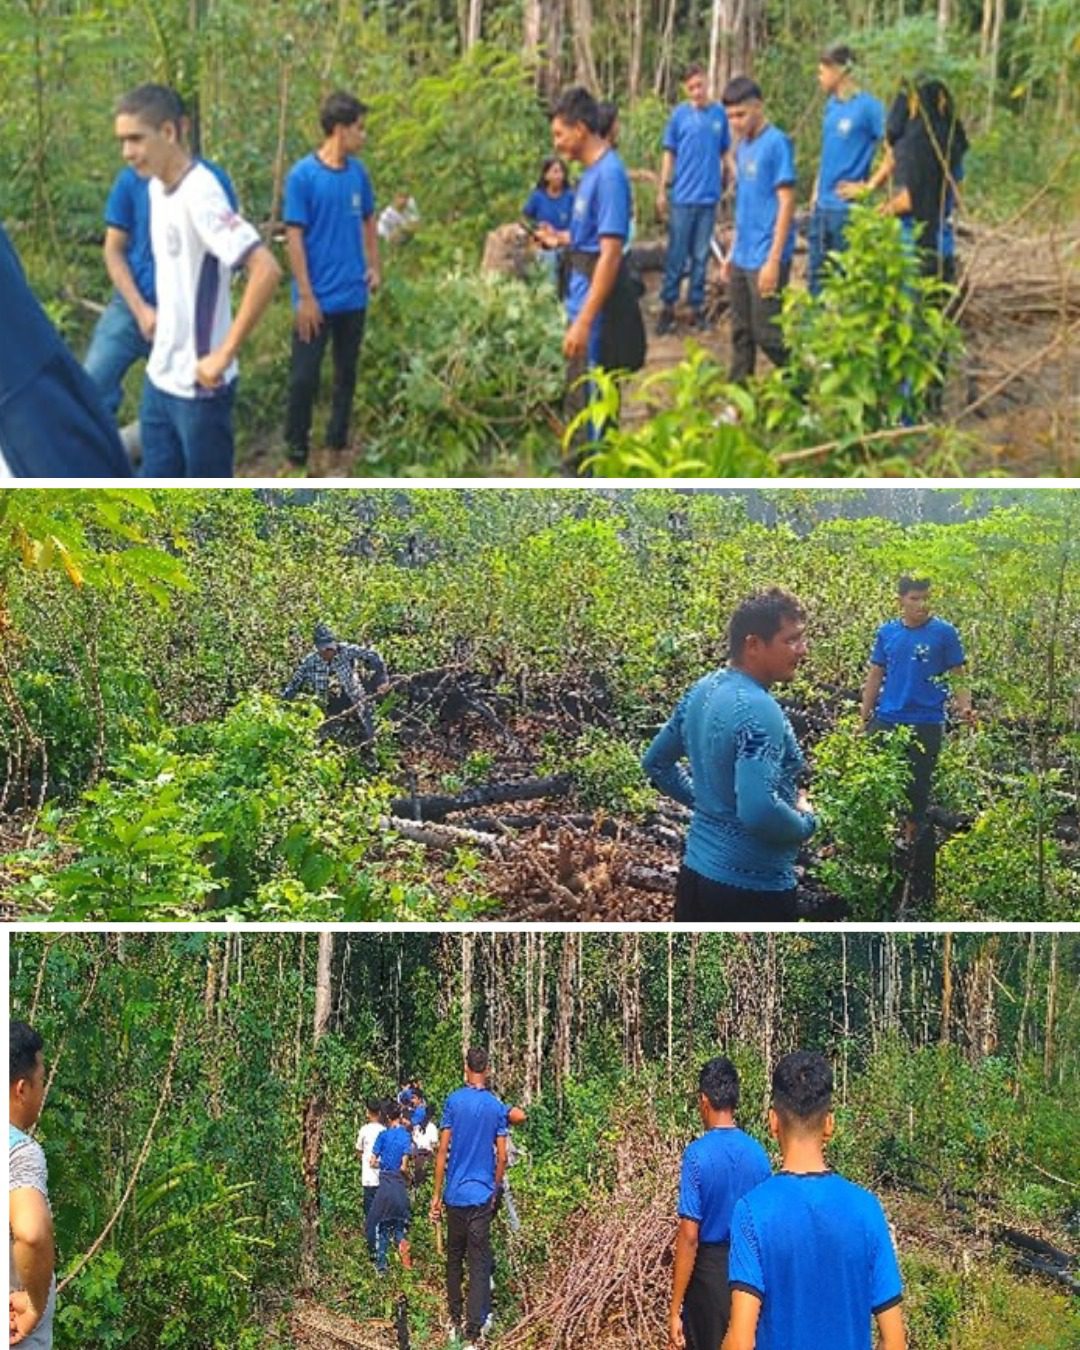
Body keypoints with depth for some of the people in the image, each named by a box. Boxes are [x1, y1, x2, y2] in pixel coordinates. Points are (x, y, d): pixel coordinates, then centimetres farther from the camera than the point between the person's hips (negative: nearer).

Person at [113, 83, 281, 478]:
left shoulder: (199, 194, -21)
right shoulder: (157, 188, 5)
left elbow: (266, 270, -30)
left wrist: (224, 354, -26)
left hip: (199, 385, -8)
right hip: (160, 378, 8)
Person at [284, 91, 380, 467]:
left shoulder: (358, 172, 2)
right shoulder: (302, 175, -12)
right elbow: (294, 237, -12)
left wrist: (374, 267, 7)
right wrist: (305, 296, -14)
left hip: (354, 295, 5)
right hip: (317, 298, -5)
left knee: (347, 372, 14)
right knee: (305, 376, 1)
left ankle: (338, 443, 27)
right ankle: (296, 448, 14)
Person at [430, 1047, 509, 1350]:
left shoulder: (454, 1101, -3)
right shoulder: (497, 1106, 1)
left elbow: (443, 1151, -4)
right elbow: (502, 1156, 2)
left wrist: (437, 1195, 2)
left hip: (456, 1194, 0)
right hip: (483, 1195, 0)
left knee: (454, 1259, 16)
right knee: (479, 1264, -2)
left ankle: (455, 1320, 25)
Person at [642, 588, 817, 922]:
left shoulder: (702, 690, 6)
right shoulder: (758, 710, -23)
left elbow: (656, 762, 19)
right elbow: (759, 812, -33)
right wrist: (806, 822, -14)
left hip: (697, 870, 9)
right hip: (753, 887, -9)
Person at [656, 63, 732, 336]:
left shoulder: (719, 114, 3)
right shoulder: (680, 114, -1)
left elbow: (726, 154, 10)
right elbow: (669, 154, 2)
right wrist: (662, 191, -1)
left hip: (709, 196, 2)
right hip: (683, 196, -2)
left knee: (701, 255, 8)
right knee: (677, 254, 1)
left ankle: (697, 305, 16)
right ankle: (668, 306, 8)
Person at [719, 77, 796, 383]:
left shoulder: (776, 143, -11)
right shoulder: (742, 146, 12)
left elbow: (786, 202, -15)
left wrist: (774, 260, -19)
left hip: (765, 260, -8)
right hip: (741, 259, 8)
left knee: (767, 334, -5)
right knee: (741, 334, 12)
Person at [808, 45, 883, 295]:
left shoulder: (868, 106, -12)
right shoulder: (832, 105, 12)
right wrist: (816, 192, 16)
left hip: (848, 210, -8)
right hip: (822, 209, 8)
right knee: (817, 281, 13)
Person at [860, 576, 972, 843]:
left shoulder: (944, 633, -4)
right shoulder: (887, 632, 4)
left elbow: (957, 675, -2)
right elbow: (875, 677, 10)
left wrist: (965, 708, -19)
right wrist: (864, 719, 9)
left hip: (927, 723, -2)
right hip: (886, 721, 2)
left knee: (918, 784, 7)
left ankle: (910, 836, 22)